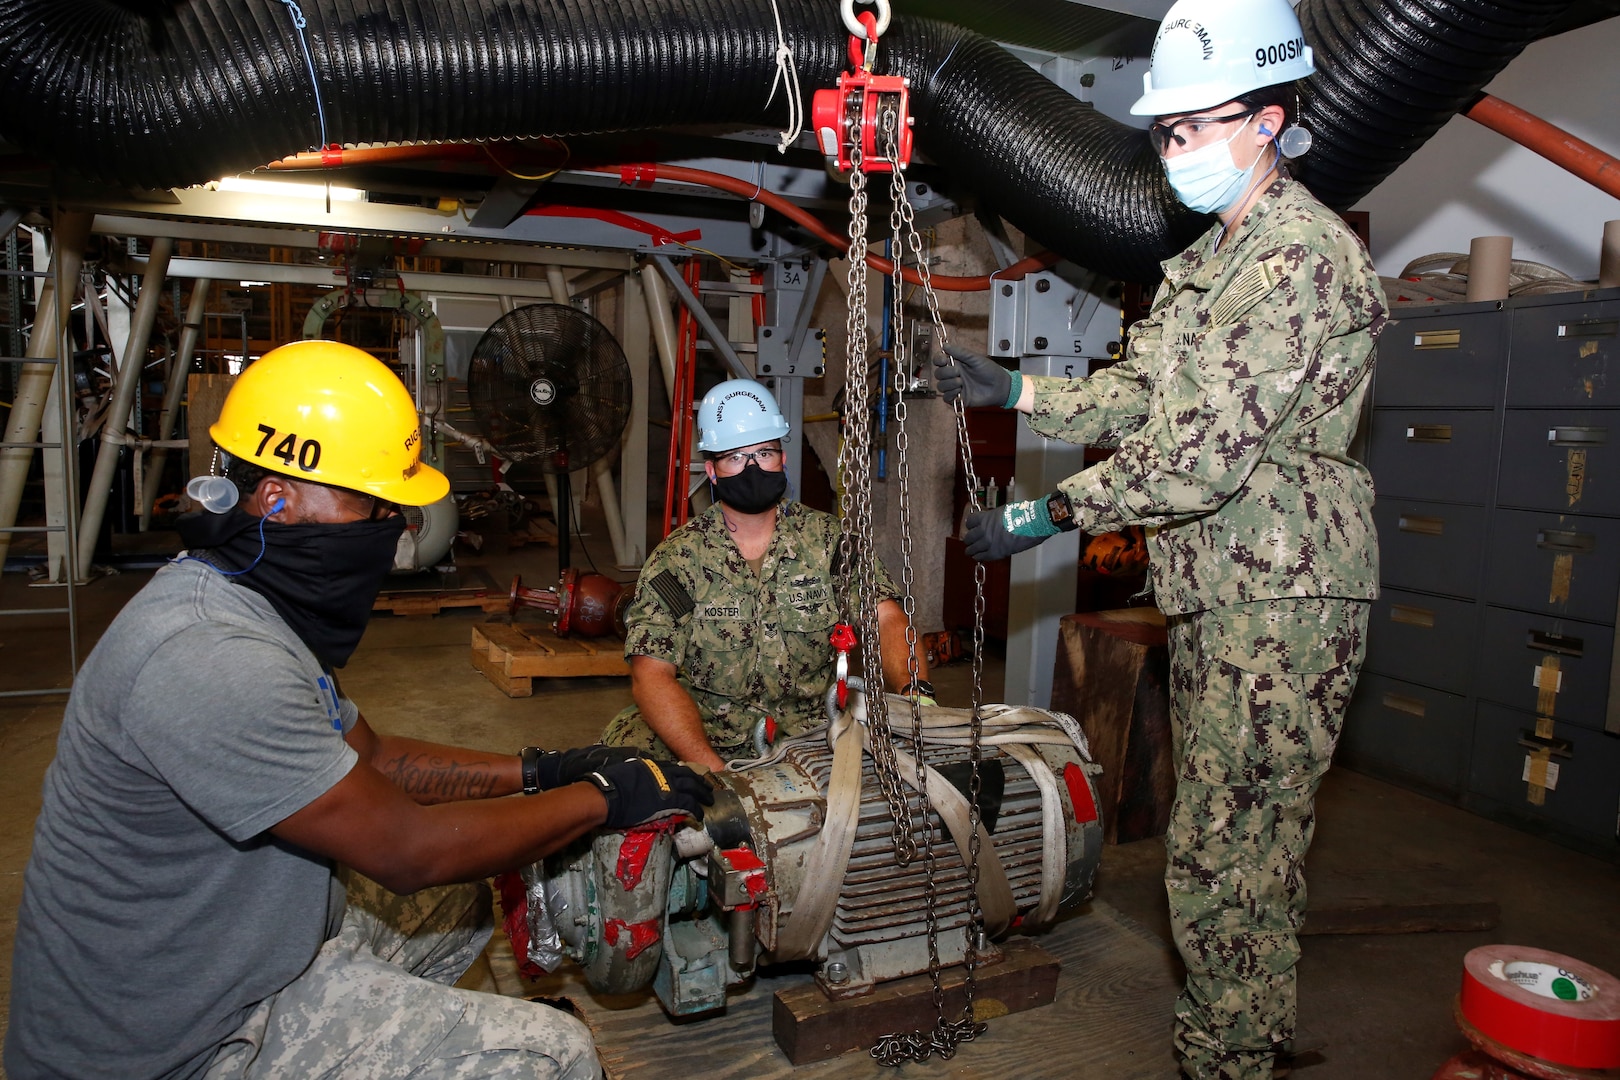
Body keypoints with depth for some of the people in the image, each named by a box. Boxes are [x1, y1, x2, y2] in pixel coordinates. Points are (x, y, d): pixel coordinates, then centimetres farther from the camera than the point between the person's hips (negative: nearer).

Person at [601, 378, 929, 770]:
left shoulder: (829, 538, 1)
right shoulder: (677, 558, -5)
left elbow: (886, 620, -9)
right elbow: (651, 675, -12)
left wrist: (915, 690, -32)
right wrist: (714, 771, -27)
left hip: (812, 732, 2)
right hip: (707, 734, -2)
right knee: (624, 741, -29)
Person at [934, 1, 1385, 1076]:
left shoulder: (1304, 254, -15)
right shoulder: (1208, 260, 18)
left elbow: (1208, 450, -23)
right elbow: (1140, 395, 18)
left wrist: (1049, 512, -19)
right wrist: (1015, 390, 6)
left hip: (1280, 596, -10)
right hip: (1218, 588, 10)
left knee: (1222, 853, -3)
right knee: (1243, 833, 20)